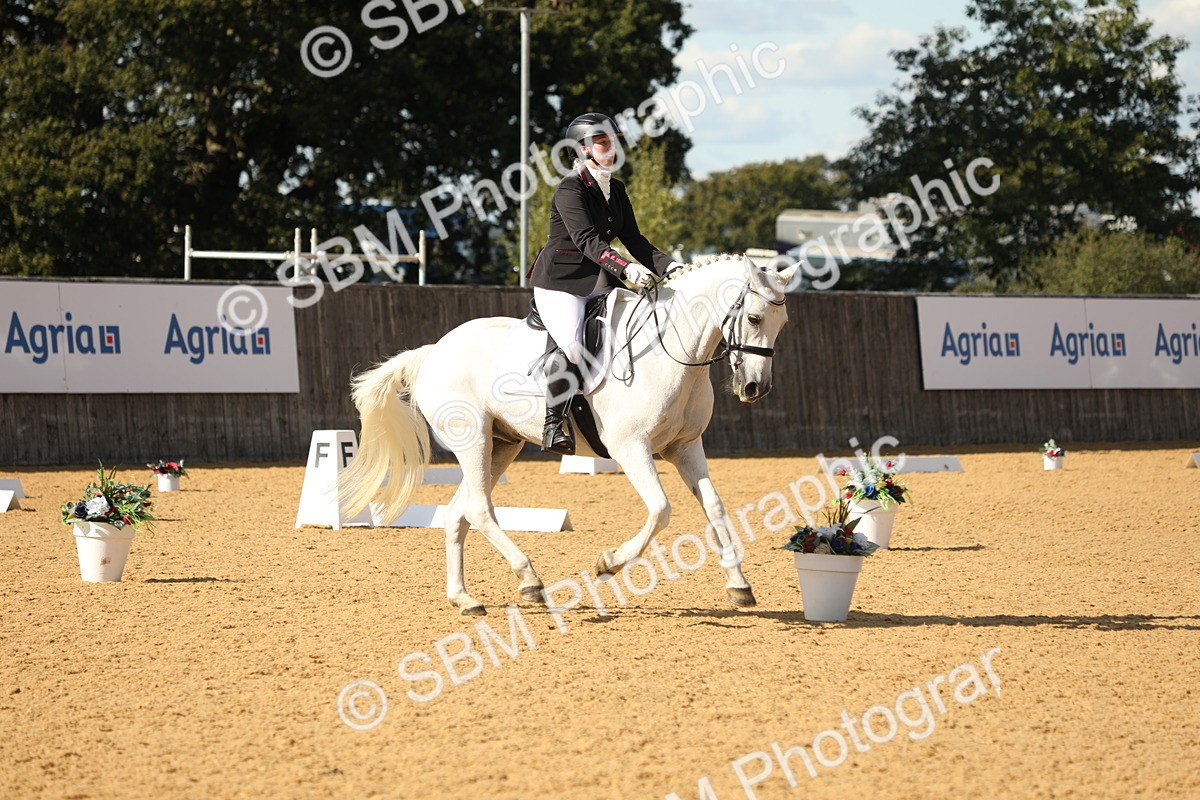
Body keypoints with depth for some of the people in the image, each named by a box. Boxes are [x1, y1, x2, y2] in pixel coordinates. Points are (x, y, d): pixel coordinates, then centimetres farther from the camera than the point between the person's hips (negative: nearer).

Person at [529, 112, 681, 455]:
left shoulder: (617, 191, 13)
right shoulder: (570, 190, -13)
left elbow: (633, 240, 13)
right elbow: (587, 240, -25)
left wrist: (668, 266, -3)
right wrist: (627, 269, -39)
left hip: (598, 284, 8)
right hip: (560, 282, -8)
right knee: (573, 349, -30)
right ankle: (553, 427, -17)